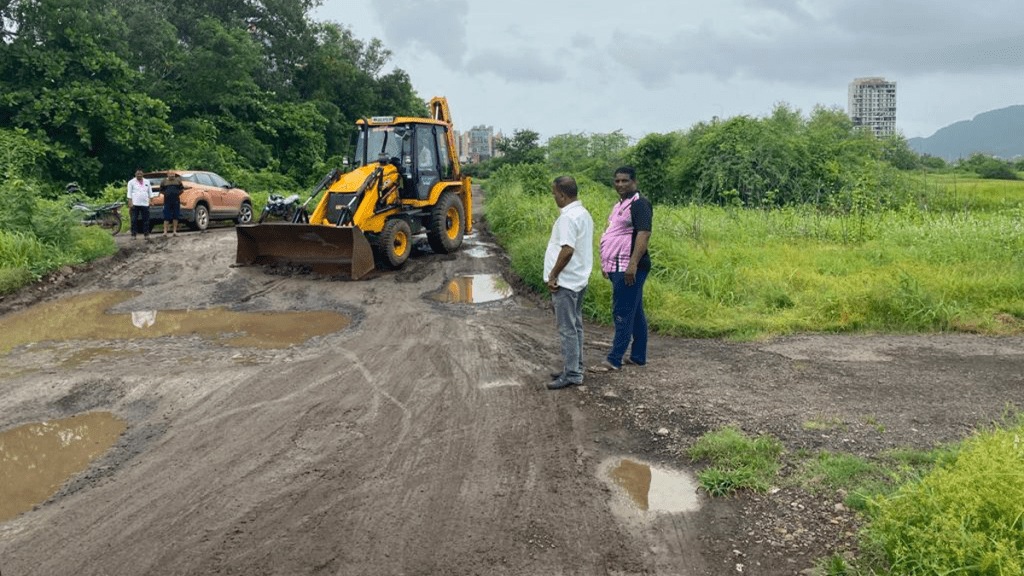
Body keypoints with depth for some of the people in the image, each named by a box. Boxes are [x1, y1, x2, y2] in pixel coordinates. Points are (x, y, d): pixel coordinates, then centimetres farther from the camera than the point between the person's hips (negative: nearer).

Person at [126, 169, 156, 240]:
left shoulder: (147, 182, 15)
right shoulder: (131, 182, 6)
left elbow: (150, 192, 16)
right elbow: (129, 193, 1)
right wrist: (130, 203, -9)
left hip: (145, 204, 3)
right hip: (135, 204, -3)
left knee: (146, 220, 2)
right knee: (134, 220, -2)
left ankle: (146, 234, 5)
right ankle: (133, 235, 0)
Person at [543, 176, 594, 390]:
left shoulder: (568, 217, -20)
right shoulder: (583, 213, 12)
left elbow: (567, 250, -26)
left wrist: (553, 275, -18)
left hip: (565, 281, -10)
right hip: (578, 279, 10)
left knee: (567, 328, -4)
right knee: (575, 326, 15)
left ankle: (571, 374, 1)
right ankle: (575, 368, 24)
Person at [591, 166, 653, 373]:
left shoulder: (639, 204, -11)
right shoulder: (620, 205, 19)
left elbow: (644, 234, -21)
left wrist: (633, 264, -28)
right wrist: (607, 263, 23)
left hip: (629, 268, -10)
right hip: (619, 268, 10)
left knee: (623, 314, -7)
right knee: (635, 312, 14)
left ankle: (613, 360, -5)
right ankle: (638, 356, 20)